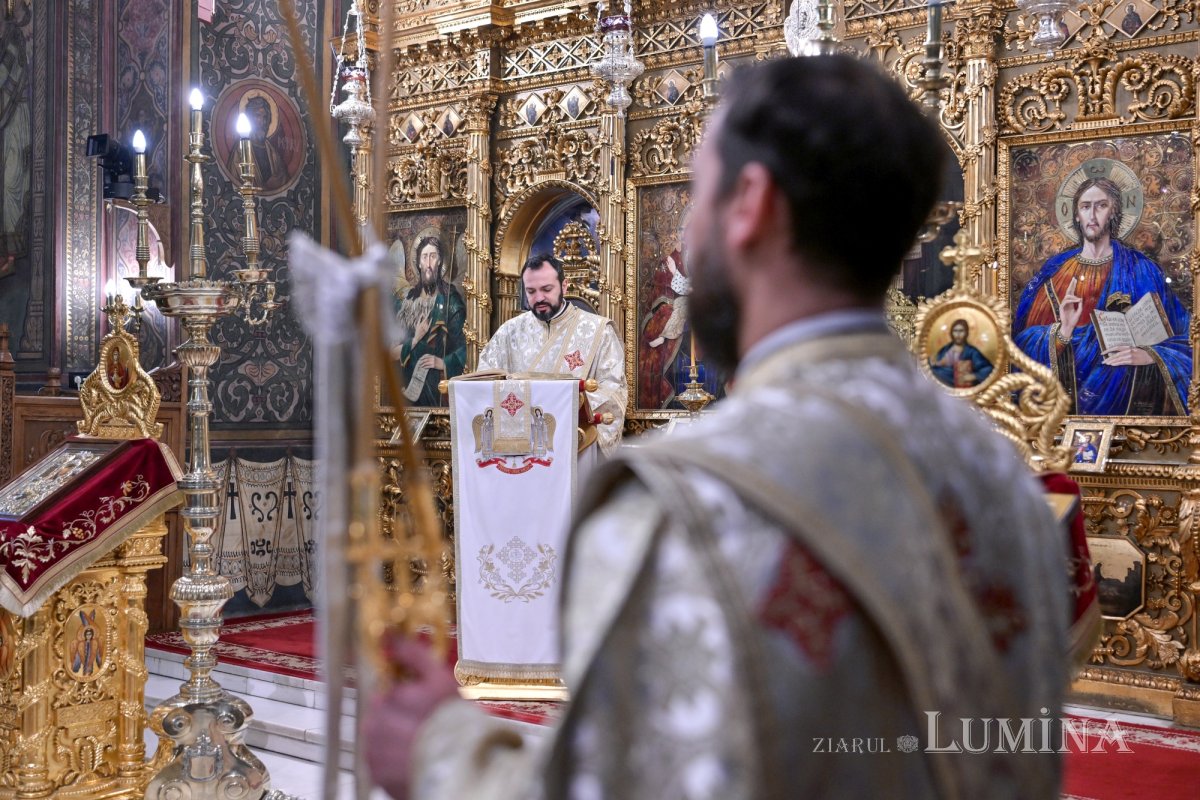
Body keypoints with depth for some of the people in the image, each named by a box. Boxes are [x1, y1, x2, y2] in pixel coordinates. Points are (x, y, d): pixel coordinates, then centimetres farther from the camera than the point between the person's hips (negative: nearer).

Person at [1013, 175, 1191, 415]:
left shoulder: (1141, 271, 3)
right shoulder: (1054, 270, 7)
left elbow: (1184, 340, 3)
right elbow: (1023, 340, 1)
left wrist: (1149, 355, -16)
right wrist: (1062, 331, -17)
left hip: (1123, 397, -1)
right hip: (1064, 394, 1)